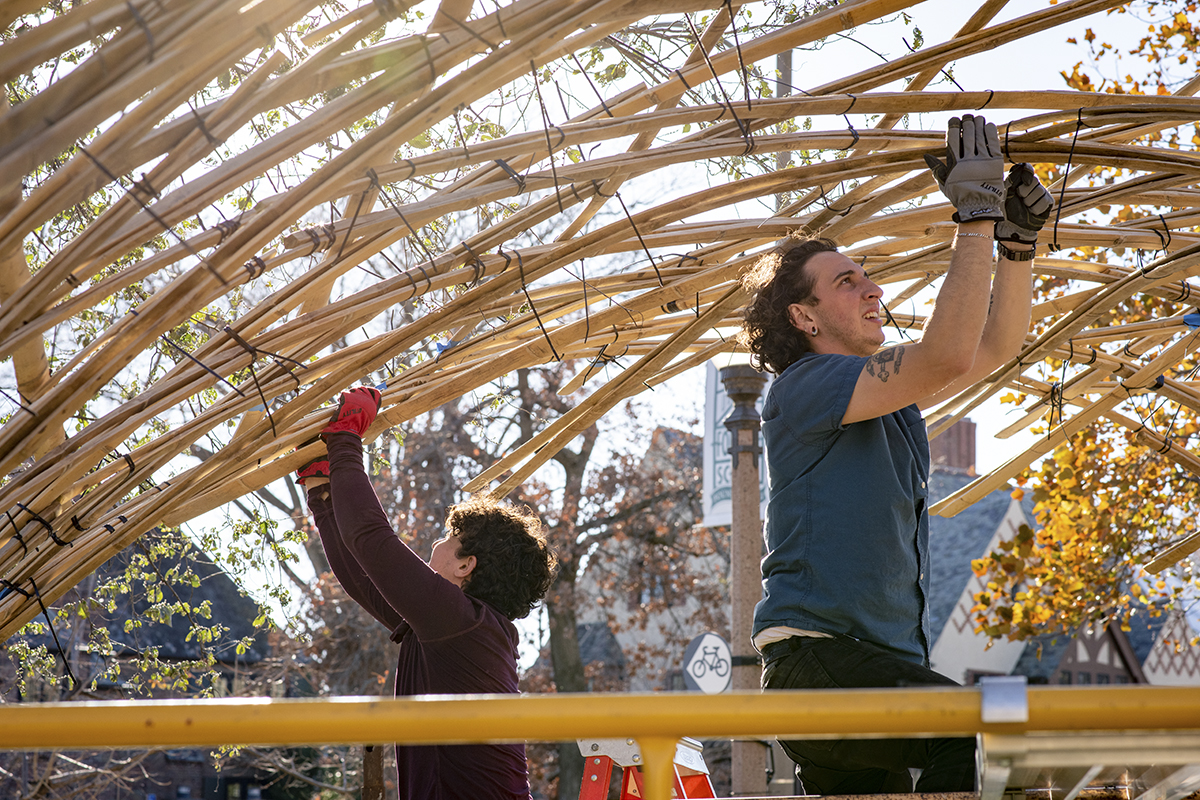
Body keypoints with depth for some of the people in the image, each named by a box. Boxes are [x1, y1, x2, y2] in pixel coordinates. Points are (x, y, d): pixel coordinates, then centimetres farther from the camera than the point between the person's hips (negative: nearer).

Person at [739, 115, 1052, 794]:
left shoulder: (891, 395, 21)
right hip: (815, 655, -10)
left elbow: (997, 345, 24)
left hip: (886, 661, 10)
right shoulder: (804, 386, -7)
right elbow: (948, 356, -17)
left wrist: (1020, 238, 8)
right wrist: (978, 215, -13)